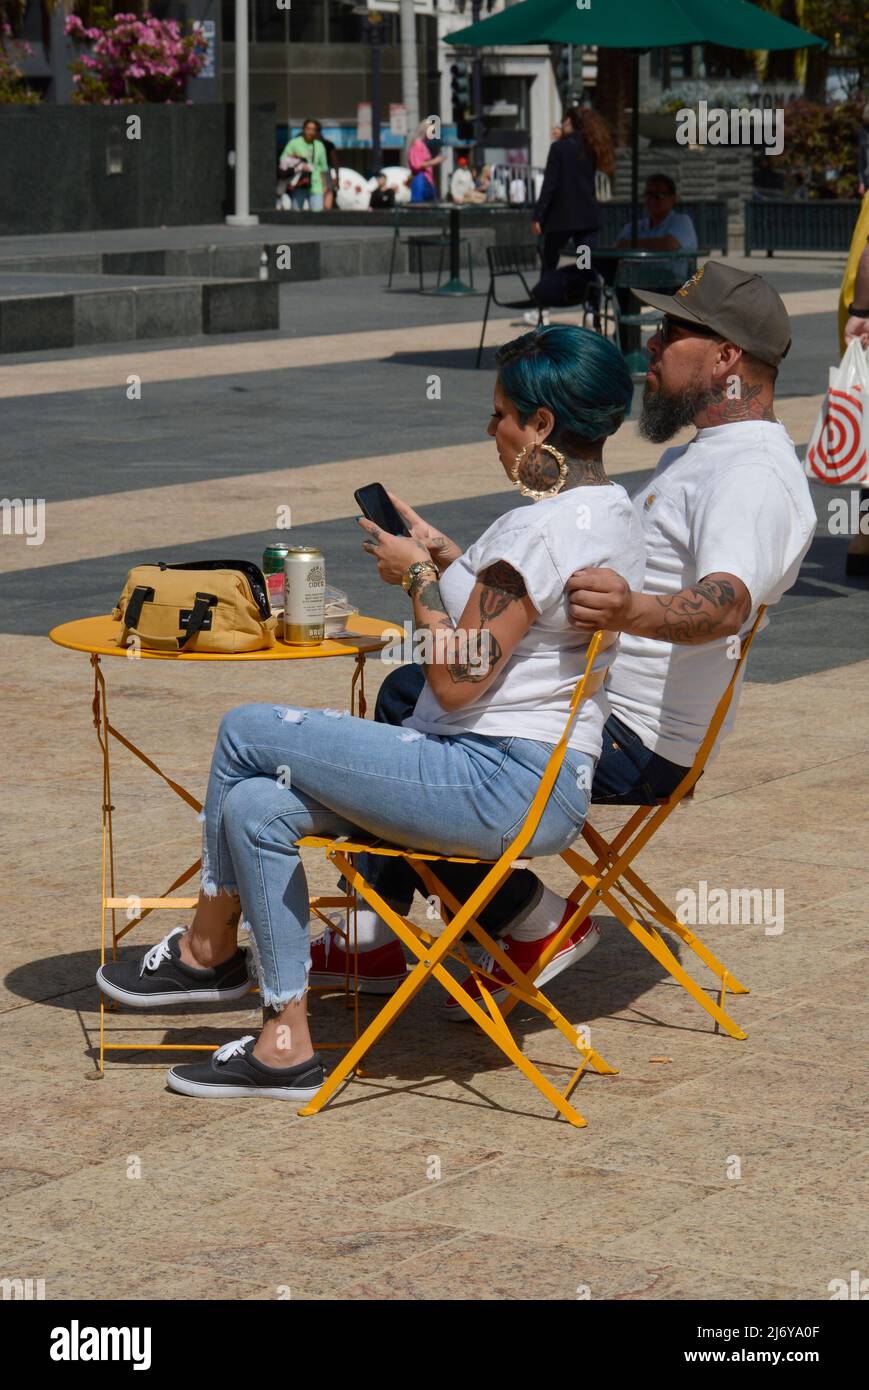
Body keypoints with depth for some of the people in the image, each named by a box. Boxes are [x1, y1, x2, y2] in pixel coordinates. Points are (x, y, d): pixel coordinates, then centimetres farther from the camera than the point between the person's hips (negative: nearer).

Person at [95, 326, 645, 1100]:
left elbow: (457, 684, -20)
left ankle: (208, 948, 15)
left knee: (248, 733, -3)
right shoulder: (613, 510, 12)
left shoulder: (543, 526, -20)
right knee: (255, 805, 6)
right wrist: (442, 557, 16)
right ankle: (287, 1043, 9)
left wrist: (417, 575, -6)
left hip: (503, 788, -11)